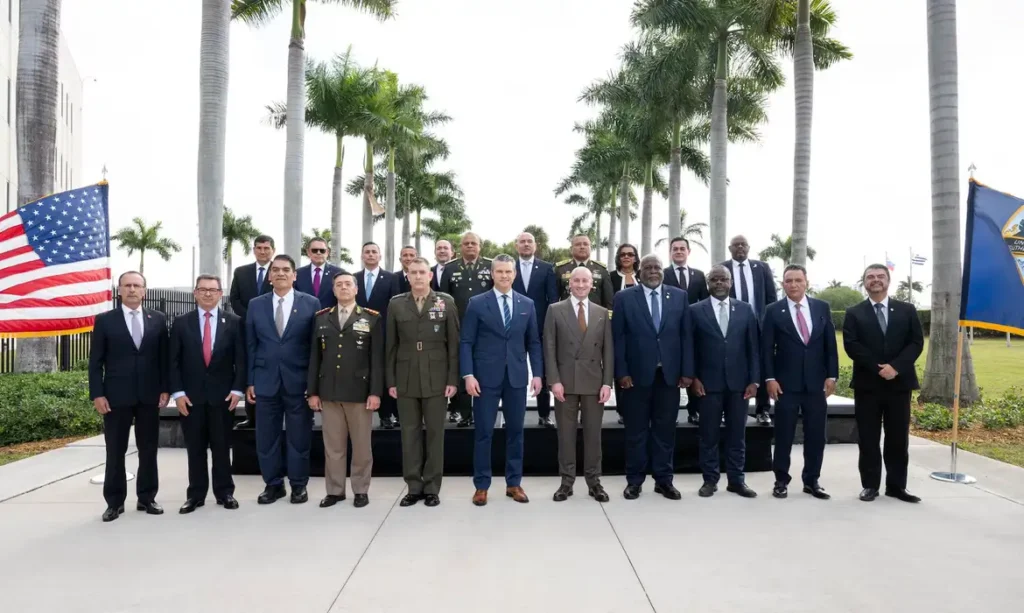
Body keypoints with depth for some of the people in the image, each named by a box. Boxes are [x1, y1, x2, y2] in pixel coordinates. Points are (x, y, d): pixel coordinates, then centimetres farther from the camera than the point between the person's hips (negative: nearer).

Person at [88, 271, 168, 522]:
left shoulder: (158, 319, 6)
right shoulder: (105, 320, 2)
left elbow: (164, 357, 7)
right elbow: (95, 361, 0)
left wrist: (164, 388, 0)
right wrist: (97, 394, -7)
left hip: (149, 395, 2)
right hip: (116, 396, -1)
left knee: (149, 450, 8)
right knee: (115, 452, 6)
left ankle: (147, 498, 19)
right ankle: (115, 502, 16)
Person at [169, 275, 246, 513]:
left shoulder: (234, 322, 2)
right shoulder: (181, 323, 4)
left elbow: (241, 359, 0)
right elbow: (174, 361, 2)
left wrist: (237, 389, -8)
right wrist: (178, 392, -6)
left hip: (223, 395, -1)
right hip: (191, 395, 1)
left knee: (222, 447, 7)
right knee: (195, 448, 7)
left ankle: (225, 492, 17)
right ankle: (196, 494, 16)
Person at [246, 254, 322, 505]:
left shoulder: (311, 303, -1)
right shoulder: (255, 305, 7)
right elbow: (250, 346, 7)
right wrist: (250, 381, 3)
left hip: (299, 381, -2)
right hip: (265, 381, 2)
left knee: (299, 437, 7)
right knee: (266, 437, 9)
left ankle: (298, 485, 22)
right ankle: (273, 484, 24)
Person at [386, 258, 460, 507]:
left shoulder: (446, 302, 1)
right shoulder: (396, 304, 5)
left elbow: (454, 343, 0)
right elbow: (391, 345, 6)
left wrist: (453, 379, -6)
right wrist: (390, 381, 1)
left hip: (436, 380, -1)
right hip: (405, 380, 2)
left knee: (435, 433, 5)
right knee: (409, 434, 6)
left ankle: (432, 488, 15)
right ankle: (413, 487, 17)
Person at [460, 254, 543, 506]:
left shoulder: (527, 304, 8)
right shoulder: (477, 303, 0)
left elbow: (533, 342, 9)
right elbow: (466, 342, -3)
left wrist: (537, 373, 0)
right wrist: (468, 375, -11)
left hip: (517, 377, 3)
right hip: (486, 377, -2)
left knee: (515, 431, 9)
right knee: (483, 432, 3)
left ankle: (514, 483, 21)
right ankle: (481, 486, 14)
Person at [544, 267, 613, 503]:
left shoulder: (602, 313, 8)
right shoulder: (555, 310, 2)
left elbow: (608, 350, 6)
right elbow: (549, 348, -2)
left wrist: (607, 382, -3)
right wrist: (554, 380, -10)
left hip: (594, 382, 2)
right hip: (565, 381, -1)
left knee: (593, 433, 7)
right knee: (566, 433, 5)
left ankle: (594, 481, 17)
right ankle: (567, 481, 14)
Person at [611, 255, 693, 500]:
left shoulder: (679, 296, 7)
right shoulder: (624, 297, 1)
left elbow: (686, 336, 5)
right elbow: (618, 337, -2)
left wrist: (687, 371, -1)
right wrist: (621, 372, -9)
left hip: (670, 373, 2)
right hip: (637, 373, -2)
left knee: (665, 429, 9)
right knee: (636, 430, 6)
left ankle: (664, 479, 20)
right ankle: (634, 480, 17)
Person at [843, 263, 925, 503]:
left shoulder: (907, 310, 9)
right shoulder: (854, 313, 5)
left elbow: (916, 342, 0)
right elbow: (851, 346, -6)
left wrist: (895, 366, -14)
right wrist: (877, 368, -15)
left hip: (899, 382, 1)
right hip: (867, 384, -1)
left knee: (898, 438, 6)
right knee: (868, 439, 3)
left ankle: (896, 486, 16)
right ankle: (870, 485, 11)